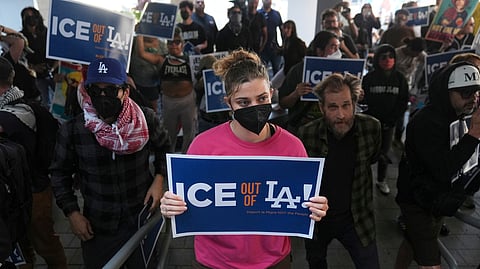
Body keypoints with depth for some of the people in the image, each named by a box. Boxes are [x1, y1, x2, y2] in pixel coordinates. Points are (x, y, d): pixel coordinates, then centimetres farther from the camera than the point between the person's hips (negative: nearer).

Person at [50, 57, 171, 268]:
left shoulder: (146, 119, -12)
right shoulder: (72, 131, -12)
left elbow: (163, 149, 7)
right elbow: (60, 174, 3)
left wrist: (159, 178, -7)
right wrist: (72, 213, -2)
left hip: (143, 219, 1)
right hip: (97, 227, 0)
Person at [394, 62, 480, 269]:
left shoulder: (456, 116, 3)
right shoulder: (427, 122, -25)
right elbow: (443, 170, -30)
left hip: (437, 199, 9)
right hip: (419, 203, -8)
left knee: (412, 242, 24)